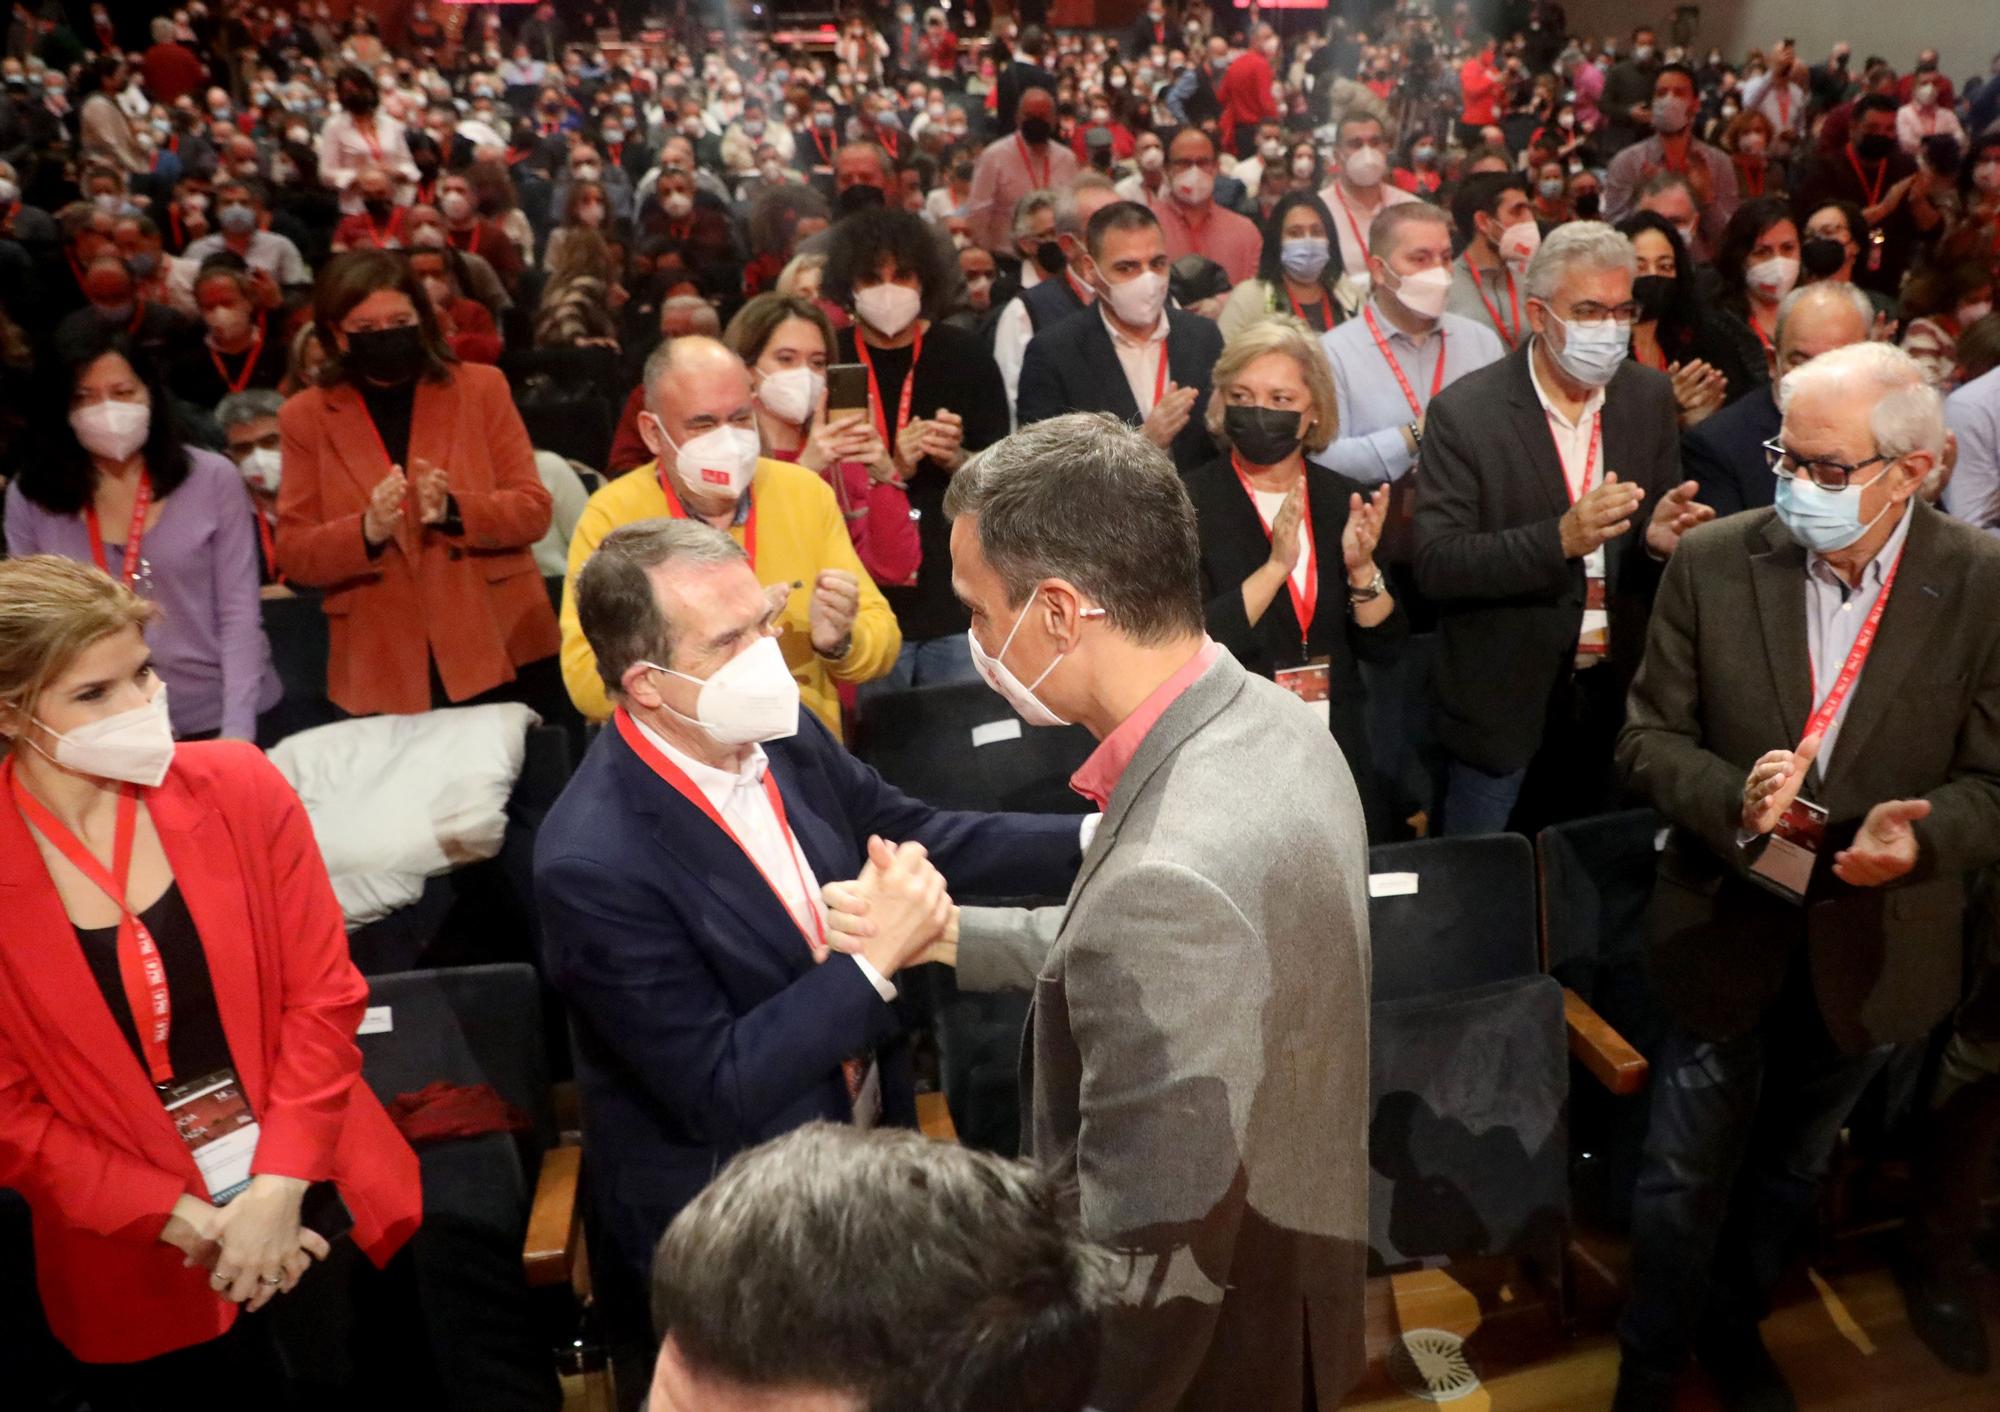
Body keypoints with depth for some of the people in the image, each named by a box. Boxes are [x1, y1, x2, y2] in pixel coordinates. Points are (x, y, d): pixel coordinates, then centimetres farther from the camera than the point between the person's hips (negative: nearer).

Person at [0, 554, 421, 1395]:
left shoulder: (239, 788, -10)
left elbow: (323, 993, -7)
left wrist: (277, 1190, -14)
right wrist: (191, 1223, -14)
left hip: (313, 1194, 1)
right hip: (139, 1261, -1)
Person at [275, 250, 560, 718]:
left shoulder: (481, 387, 3)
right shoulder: (306, 415, 4)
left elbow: (534, 510, -1)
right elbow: (293, 553, 1)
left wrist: (453, 510, -19)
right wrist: (367, 531, -18)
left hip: (500, 653, 0)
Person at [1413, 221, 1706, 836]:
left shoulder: (1650, 397, 3)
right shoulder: (1464, 411, -12)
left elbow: (1662, 525, 9)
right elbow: (1435, 566, -17)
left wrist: (1659, 536, -15)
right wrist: (1561, 538, -29)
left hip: (1619, 696, 4)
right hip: (1503, 709, -4)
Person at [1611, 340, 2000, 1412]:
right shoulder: (1713, 562, -12)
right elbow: (1649, 737, -8)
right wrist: (1730, 799, -28)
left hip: (1874, 947, 1)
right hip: (1727, 930, -1)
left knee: (1792, 1165, 24)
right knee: (1688, 1172, 13)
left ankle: (1733, 1324, 51)